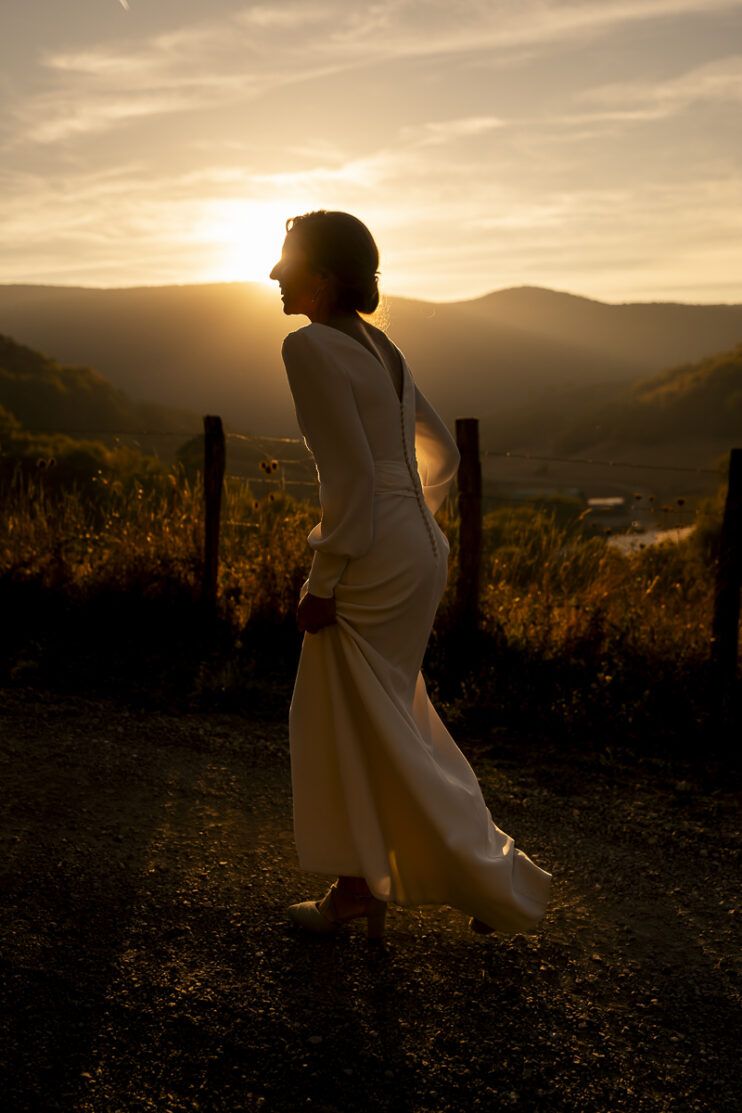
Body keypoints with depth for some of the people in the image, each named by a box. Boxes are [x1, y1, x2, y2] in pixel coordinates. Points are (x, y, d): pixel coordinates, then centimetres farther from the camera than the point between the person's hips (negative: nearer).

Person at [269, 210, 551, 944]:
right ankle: (359, 885, 30)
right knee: (339, 720, 19)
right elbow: (440, 451, 20)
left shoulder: (310, 346, -14)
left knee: (383, 739, 4)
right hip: (416, 548, 9)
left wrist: (322, 584, -14)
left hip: (372, 560, -9)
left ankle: (500, 882, 16)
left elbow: (352, 476, -21)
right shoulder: (379, 348, 13)